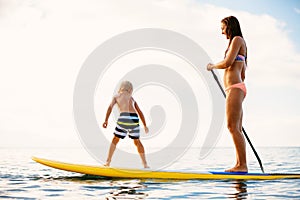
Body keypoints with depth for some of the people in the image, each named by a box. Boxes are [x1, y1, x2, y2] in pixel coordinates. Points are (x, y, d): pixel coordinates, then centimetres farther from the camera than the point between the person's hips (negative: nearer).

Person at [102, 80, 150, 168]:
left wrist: (106, 120, -1)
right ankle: (145, 163, 19)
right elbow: (140, 112, 28)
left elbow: (110, 107, 4)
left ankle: (108, 162, 11)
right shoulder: (132, 98, 29)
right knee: (137, 141, 19)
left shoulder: (116, 96, 22)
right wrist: (145, 126, 32)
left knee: (115, 140, 15)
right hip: (134, 118, 2)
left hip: (123, 117, -2)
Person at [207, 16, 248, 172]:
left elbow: (227, 63, -16)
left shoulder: (237, 39, -4)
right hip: (237, 89, 10)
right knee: (236, 129, 7)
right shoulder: (239, 42, 25)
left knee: (233, 127, -13)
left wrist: (213, 66, 1)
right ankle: (240, 165, 8)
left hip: (235, 89, -10)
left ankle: (243, 165, -13)